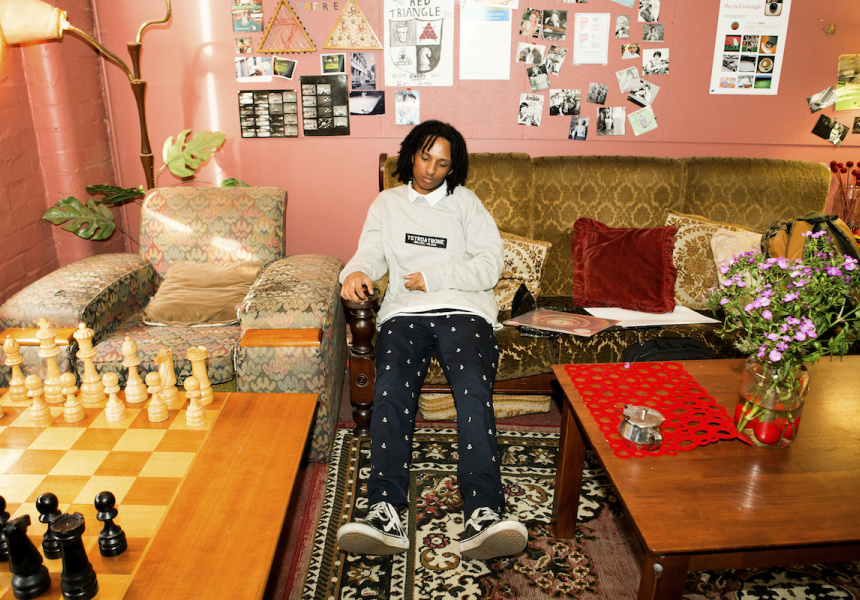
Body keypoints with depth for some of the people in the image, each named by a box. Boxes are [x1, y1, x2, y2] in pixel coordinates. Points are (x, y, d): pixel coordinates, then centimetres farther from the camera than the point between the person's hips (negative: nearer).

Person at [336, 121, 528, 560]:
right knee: (390, 392, -28)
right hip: (404, 313, 1)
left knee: (474, 391, -29)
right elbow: (371, 253, 9)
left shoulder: (465, 202, 19)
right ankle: (385, 511, -34)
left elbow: (491, 263, 8)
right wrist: (356, 272, -16)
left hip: (463, 310, -1)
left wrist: (434, 276, -5)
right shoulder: (386, 203, 25)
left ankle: (482, 514, -38)